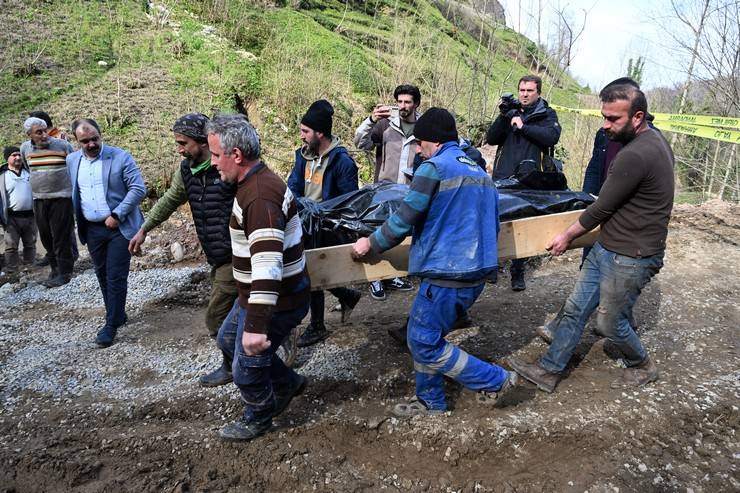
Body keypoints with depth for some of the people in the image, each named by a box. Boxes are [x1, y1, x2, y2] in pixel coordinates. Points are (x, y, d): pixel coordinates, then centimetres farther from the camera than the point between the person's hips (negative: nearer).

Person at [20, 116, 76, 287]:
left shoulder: (62, 145, -8)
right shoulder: (25, 148, 5)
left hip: (61, 197, -5)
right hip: (39, 199, 5)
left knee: (61, 236, -3)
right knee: (46, 238, 10)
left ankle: (64, 272, 5)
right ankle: (55, 269, 22)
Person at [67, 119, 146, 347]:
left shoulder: (121, 157, -9)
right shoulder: (72, 160, 7)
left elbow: (138, 189, -13)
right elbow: (72, 193, 18)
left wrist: (117, 215, -16)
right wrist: (76, 220, 10)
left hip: (119, 227, -5)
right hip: (91, 229, 5)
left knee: (116, 277, -3)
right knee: (103, 275, 15)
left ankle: (112, 324, 8)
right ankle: (117, 315, 30)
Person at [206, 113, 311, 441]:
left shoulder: (259, 197, -29)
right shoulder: (257, 181, 7)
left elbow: (267, 264, -37)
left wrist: (257, 325, -41)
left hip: (276, 301, -11)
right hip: (256, 294, 11)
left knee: (247, 370, 6)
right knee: (228, 339, 28)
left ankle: (259, 419, 36)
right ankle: (287, 383, 39)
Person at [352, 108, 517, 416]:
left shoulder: (434, 167, -11)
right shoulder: (480, 171, 15)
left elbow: (405, 219, -14)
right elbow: (492, 224, 21)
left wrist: (371, 243, 0)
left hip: (447, 274, -9)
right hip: (478, 272, 9)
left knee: (424, 342, 3)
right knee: (423, 336, 19)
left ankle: (495, 380, 10)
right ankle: (430, 402, 28)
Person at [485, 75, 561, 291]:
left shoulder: (547, 115, 7)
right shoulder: (511, 111, 13)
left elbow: (552, 137, -14)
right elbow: (491, 139, 3)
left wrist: (522, 126, -13)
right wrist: (503, 116, -10)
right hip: (502, 178, 2)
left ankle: (518, 273, 14)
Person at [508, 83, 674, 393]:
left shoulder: (634, 155, -26)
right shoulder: (654, 138, 6)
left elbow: (601, 209, -18)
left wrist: (568, 236, -3)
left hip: (630, 259, -10)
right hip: (607, 247, 10)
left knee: (609, 323, 9)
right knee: (575, 309, 11)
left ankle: (643, 367, 37)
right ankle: (549, 370, 21)